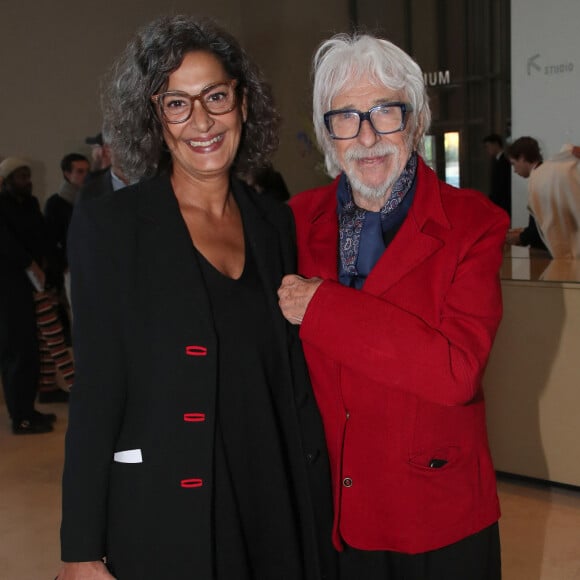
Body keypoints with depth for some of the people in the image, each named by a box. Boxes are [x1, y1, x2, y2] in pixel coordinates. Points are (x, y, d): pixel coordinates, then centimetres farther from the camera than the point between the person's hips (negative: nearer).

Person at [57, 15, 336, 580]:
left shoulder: (276, 223, 5)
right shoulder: (108, 225, -8)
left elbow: (296, 382, 8)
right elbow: (96, 391, -9)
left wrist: (320, 506, 7)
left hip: (278, 508, 4)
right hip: (161, 522, -4)